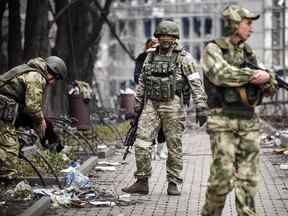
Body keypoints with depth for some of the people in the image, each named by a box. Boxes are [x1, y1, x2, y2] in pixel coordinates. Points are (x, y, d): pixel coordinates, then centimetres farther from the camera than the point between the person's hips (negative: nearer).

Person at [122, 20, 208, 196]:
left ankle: (173, 183, 11)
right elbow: (142, 83, 20)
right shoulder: (151, 57, 13)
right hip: (151, 105, 4)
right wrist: (138, 106, 18)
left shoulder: (184, 58, -3)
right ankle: (142, 182, 5)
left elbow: (196, 84, -8)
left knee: (174, 146, 1)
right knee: (142, 143, -2)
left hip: (173, 105, -4)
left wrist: (201, 108, -16)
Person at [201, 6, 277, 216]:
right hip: (223, 120, -6)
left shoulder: (248, 52, 15)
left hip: (249, 120, 6)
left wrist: (267, 78, -9)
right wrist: (252, 74, -18)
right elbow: (221, 74, -22)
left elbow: (269, 89, 14)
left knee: (248, 178, 4)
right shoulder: (213, 49, -2)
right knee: (222, 176, -7)